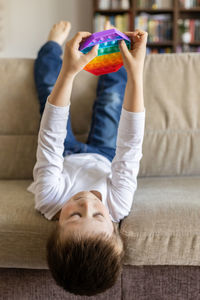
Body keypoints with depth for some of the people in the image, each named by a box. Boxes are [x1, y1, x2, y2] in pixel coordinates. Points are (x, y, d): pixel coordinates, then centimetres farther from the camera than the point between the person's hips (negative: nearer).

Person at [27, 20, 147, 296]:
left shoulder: (49, 200, -48)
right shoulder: (119, 206, -47)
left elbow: (51, 139, -46)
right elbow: (130, 147, -45)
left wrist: (68, 71, -53)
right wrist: (136, 72, -50)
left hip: (65, 157, 0)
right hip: (103, 158, 0)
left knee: (48, 86, 13)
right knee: (113, 90, 14)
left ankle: (55, 42, 47)